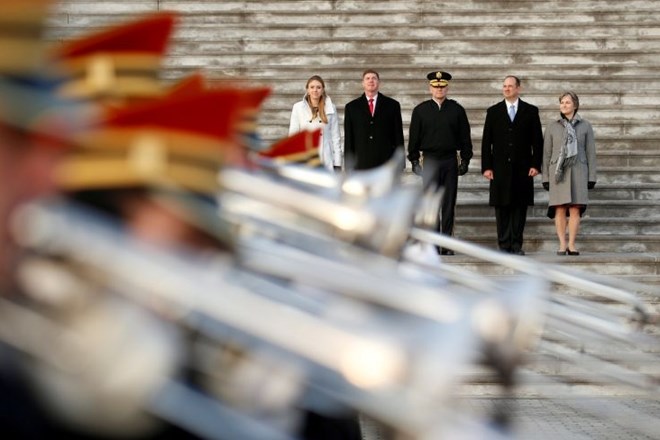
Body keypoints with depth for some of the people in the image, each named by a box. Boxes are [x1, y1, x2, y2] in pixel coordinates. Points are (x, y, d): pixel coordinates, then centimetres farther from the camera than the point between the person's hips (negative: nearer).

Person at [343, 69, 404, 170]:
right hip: (361, 166, 0)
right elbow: (348, 139, 8)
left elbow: (398, 135, 7)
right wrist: (349, 166, 1)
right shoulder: (352, 107, 10)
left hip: (387, 163, 0)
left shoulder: (392, 105, 8)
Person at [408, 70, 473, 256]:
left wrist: (465, 160, 1)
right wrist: (414, 160, -1)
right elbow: (414, 137, 6)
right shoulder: (420, 110, 5)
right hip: (430, 161, -1)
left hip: (450, 162, 1)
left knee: (449, 204, 2)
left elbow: (465, 136, 7)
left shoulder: (457, 110, 6)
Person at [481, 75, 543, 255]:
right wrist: (486, 167, -2)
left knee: (520, 206, 0)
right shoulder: (493, 111, 8)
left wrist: (536, 165, -4)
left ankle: (516, 245, 4)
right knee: (502, 207, 0)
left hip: (522, 169, 0)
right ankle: (504, 245, 4)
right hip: (500, 168, 0)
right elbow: (486, 141, 6)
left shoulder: (530, 111, 7)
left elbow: (537, 140, 5)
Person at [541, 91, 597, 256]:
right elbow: (546, 152, 6)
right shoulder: (552, 125, 5)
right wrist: (545, 177, 2)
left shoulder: (585, 126, 5)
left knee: (575, 209, -3)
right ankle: (562, 245, 0)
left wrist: (591, 177, 0)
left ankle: (571, 245, 1)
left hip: (578, 171, 0)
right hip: (558, 171, 0)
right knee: (560, 209, -4)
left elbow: (590, 153, 6)